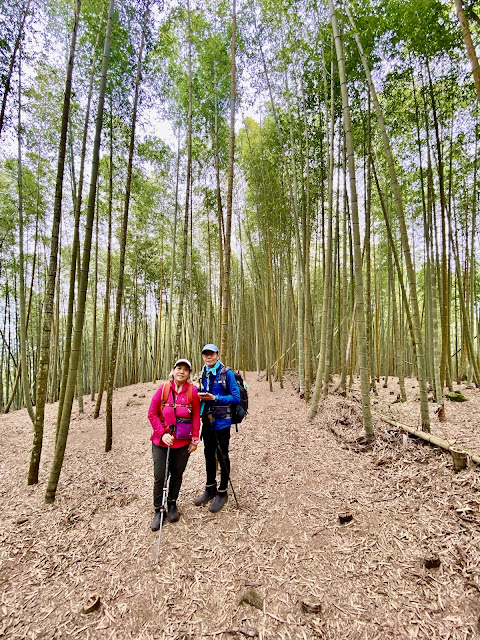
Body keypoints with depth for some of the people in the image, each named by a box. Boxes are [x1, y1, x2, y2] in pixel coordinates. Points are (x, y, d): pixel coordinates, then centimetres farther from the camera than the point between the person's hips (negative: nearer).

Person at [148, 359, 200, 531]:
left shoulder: (192, 390, -6)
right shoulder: (163, 388, -7)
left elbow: (196, 416, 1)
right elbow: (152, 414, -2)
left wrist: (195, 439, 0)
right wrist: (162, 434, -11)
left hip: (183, 442, 1)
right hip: (161, 441, 0)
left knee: (177, 474, 15)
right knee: (159, 477, 5)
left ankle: (172, 504, 39)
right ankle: (158, 510, 26)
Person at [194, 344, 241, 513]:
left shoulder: (227, 373, -13)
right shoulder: (204, 373, 7)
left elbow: (236, 398, -17)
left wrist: (214, 398, -24)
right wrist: (200, 396, -5)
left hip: (221, 422, -6)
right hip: (207, 421, 6)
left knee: (222, 457, 7)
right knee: (209, 455, 18)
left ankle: (222, 493, 26)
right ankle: (210, 489, 36)